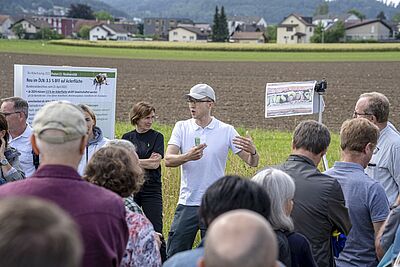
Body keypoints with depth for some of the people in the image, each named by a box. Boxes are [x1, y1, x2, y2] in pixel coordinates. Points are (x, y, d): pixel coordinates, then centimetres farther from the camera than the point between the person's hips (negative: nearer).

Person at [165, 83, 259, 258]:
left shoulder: (226, 131, -1)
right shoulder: (181, 127, 3)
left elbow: (252, 163, -3)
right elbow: (168, 160, -9)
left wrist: (253, 151, -26)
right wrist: (188, 156, -30)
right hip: (187, 203, 1)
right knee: (174, 255, 4)